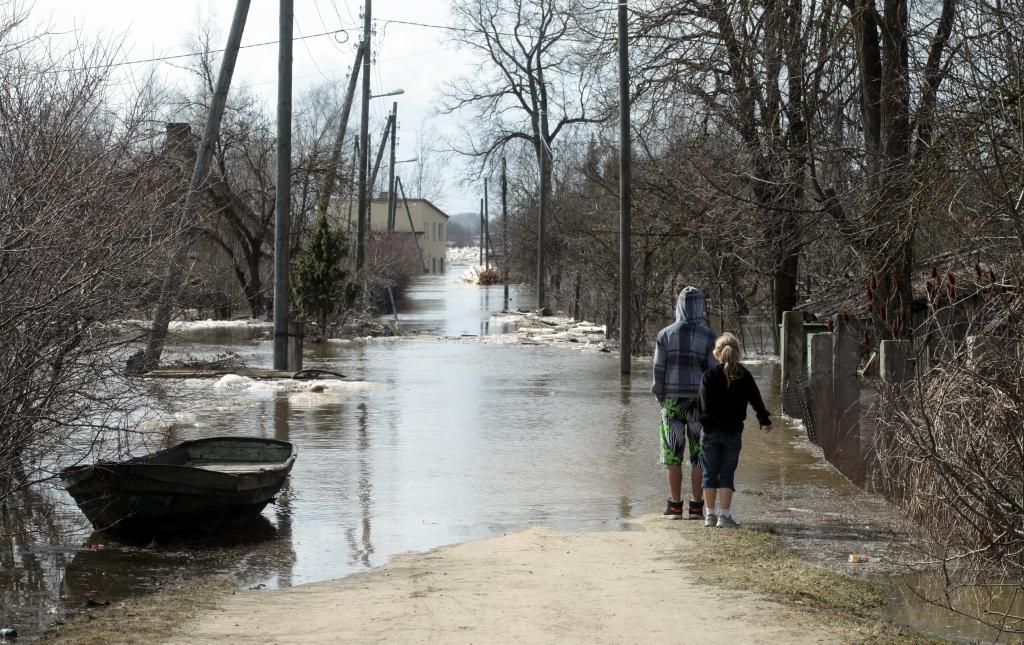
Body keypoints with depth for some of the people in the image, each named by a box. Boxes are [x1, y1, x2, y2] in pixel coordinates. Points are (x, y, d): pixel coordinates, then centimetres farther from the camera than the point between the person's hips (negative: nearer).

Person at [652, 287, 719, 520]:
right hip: (699, 401, -1)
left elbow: (658, 370, -3)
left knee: (673, 455, 6)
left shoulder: (665, 334, -3)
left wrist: (661, 399, 8)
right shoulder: (708, 336, -6)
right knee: (699, 456, 6)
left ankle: (675, 506, 5)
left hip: (672, 402, 1)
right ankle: (696, 506, 4)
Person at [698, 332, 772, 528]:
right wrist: (764, 420, 21)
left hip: (710, 431, 0)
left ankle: (710, 514, 12)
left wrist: (705, 422, -6)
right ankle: (724, 515, -2)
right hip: (733, 432, 0)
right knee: (727, 473, 4)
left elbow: (704, 403, -9)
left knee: (710, 473, 9)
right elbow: (756, 400, 7)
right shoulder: (744, 376, 0)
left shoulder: (709, 375, -4)